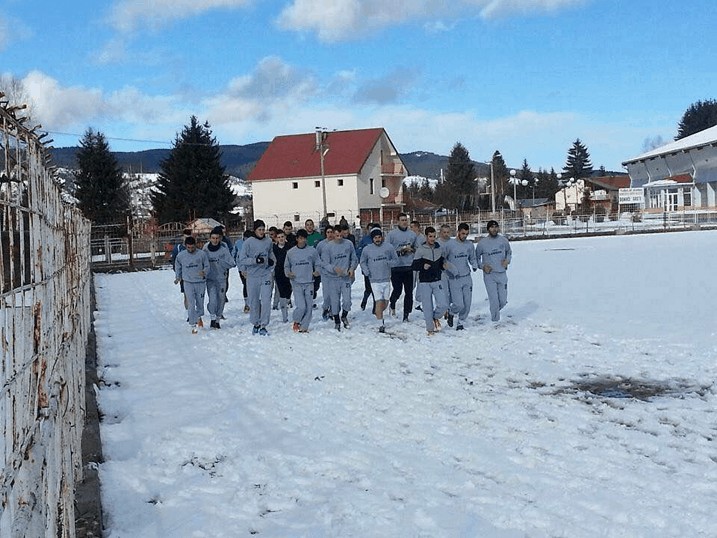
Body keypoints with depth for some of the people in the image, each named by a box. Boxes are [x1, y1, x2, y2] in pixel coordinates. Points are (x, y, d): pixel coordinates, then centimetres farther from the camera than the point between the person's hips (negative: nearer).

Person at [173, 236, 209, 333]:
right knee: (191, 305, -5)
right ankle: (193, 326, 1)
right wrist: (178, 277, 15)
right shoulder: (180, 255, -3)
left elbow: (207, 266, 0)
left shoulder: (202, 254, -7)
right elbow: (177, 267, 14)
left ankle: (199, 317, 41)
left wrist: (204, 272, -19)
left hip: (201, 282, 0)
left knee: (200, 303, 12)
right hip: (188, 283, 0)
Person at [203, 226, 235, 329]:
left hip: (221, 278, 1)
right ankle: (212, 317, 2)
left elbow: (231, 263, -9)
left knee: (221, 299, 7)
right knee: (213, 299, -14)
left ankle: (218, 319, 23)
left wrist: (218, 261, -16)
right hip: (210, 278, -1)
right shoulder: (206, 248, -4)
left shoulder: (224, 249, -7)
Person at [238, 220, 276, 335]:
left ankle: (263, 325, -1)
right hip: (252, 276, -1)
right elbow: (242, 259, -9)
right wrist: (255, 260, -20)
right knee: (253, 302, 8)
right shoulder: (248, 242, -6)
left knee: (266, 301, -8)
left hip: (266, 275, 1)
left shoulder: (268, 241, 4)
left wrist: (272, 261, 3)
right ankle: (255, 324, 24)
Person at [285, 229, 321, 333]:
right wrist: (288, 273, -5)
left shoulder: (312, 251, 5)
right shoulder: (290, 252, 6)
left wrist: (317, 271, -10)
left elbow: (318, 264, 10)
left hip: (309, 282, 2)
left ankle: (304, 327, 13)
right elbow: (286, 266, 14)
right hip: (296, 282, -2)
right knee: (301, 306, -13)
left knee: (309, 307, 1)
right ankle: (296, 321, 14)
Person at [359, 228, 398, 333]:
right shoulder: (366, 249, -1)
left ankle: (377, 313, 35)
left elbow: (396, 260, 9)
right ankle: (381, 324, -3)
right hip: (374, 280, -2)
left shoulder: (389, 247, 0)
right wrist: (366, 272, -2)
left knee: (385, 302, 8)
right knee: (379, 301, -9)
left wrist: (388, 263, -10)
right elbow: (363, 262, 13)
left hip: (386, 279, 2)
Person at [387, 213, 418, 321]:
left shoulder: (413, 235, 11)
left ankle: (406, 315, 10)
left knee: (409, 292, 2)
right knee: (397, 290, -2)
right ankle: (392, 304, 30)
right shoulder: (392, 234, -1)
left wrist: (412, 249, -2)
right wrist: (399, 252, -13)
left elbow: (417, 249, 19)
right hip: (396, 267, -3)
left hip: (409, 267, 3)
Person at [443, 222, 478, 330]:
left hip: (467, 278, 4)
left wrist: (474, 265, -2)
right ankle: (451, 312, 23)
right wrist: (450, 267, -11)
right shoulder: (449, 244, -8)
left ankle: (461, 322, 24)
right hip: (454, 279, -4)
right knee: (459, 304, -10)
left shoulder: (469, 245, 6)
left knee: (467, 303, 4)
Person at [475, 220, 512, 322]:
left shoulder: (503, 240, 2)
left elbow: (509, 252, 20)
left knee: (503, 301, 5)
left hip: (502, 274, 3)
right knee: (494, 300, -7)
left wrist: (507, 260, 1)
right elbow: (476, 257, 8)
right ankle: (495, 320, 10)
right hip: (489, 276, -3)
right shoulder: (482, 243, -4)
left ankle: (495, 311, 35)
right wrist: (482, 266, -7)